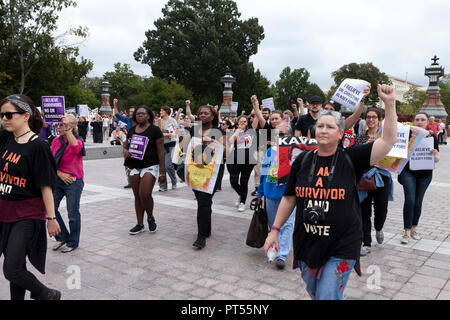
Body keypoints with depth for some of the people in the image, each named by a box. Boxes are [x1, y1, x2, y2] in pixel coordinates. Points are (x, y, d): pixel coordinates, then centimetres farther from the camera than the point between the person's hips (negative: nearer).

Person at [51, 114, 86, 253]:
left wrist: (68, 130, -30)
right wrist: (60, 174, -8)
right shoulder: (56, 141, 7)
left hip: (73, 181, -5)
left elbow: (75, 146, -35)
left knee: (73, 213, 2)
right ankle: (62, 238, 23)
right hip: (58, 180, 6)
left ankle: (73, 242, 20)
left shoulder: (78, 140, -8)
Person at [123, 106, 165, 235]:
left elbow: (160, 152, -7)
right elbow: (126, 144, 26)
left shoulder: (154, 130, -5)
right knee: (137, 196, 9)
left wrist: (162, 172, -11)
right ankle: (140, 224, 20)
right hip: (134, 167, 6)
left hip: (150, 166, -6)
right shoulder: (132, 130, 12)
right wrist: (125, 150, 0)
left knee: (145, 195, -17)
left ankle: (151, 218, 11)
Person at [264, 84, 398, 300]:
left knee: (328, 296, -2)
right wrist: (275, 230, 6)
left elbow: (388, 141, -14)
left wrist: (389, 104, -21)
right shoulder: (303, 161, 1)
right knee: (313, 293, 21)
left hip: (341, 247, -3)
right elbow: (289, 199, 6)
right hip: (306, 243, 4)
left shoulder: (351, 159, -6)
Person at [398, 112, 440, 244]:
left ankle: (414, 228, 27)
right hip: (408, 172, -2)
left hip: (425, 174, 2)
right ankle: (407, 231, -2)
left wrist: (436, 155, -20)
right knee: (410, 200, -11)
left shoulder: (432, 137, 1)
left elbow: (437, 159, 2)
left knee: (418, 202, 11)